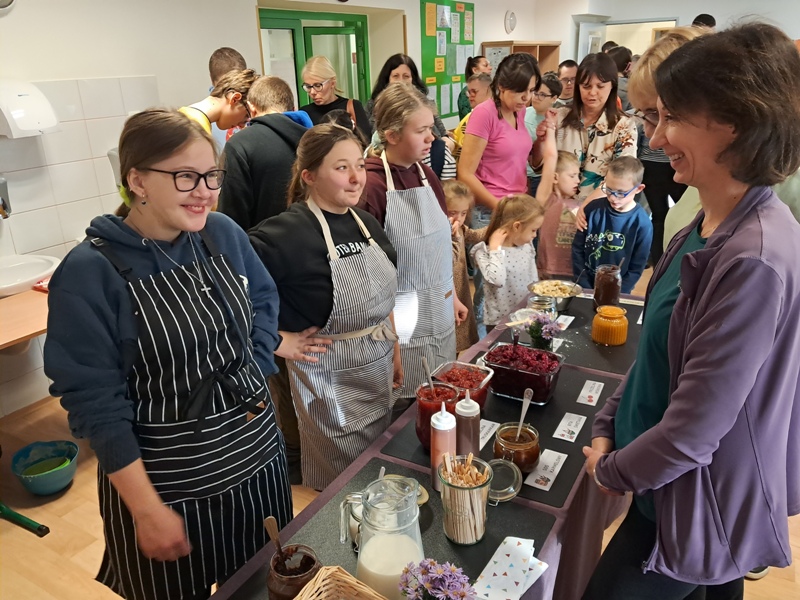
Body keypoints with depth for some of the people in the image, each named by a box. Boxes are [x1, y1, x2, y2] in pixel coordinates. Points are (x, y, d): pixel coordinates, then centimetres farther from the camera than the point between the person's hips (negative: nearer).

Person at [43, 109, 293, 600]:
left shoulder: (224, 234, -4)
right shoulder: (88, 273, -18)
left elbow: (264, 300, 13)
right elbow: (96, 402, -16)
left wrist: (257, 372, 0)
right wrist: (147, 510, -15)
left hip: (259, 455, 5)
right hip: (167, 480, -4)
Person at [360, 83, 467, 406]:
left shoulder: (426, 175, 5)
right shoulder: (372, 185, -19)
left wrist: (452, 295, 17)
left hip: (440, 312, 7)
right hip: (401, 320, -7)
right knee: (405, 407, 8)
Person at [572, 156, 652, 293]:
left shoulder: (642, 224, -11)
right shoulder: (593, 209, -5)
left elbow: (636, 268, -5)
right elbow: (577, 249, 0)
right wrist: (584, 287, -5)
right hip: (585, 288, 1)